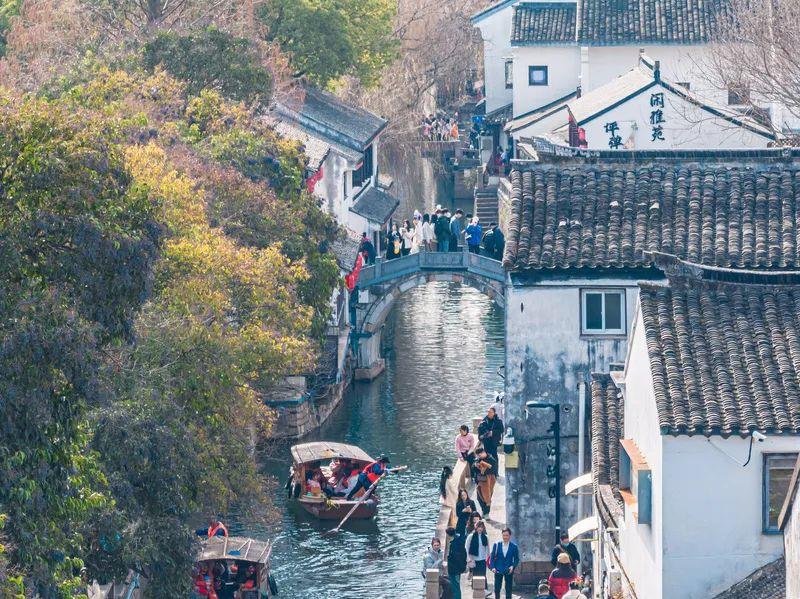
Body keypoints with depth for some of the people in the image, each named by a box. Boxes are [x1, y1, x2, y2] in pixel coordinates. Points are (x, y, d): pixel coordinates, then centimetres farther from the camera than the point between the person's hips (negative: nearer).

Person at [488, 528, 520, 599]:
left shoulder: (514, 546, -1)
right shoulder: (496, 545, 0)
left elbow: (516, 559, 4)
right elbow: (492, 557, 3)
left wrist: (513, 566, -13)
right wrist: (492, 567, -10)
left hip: (509, 571, 0)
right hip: (498, 570, 0)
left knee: (508, 590, 3)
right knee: (497, 589, 3)